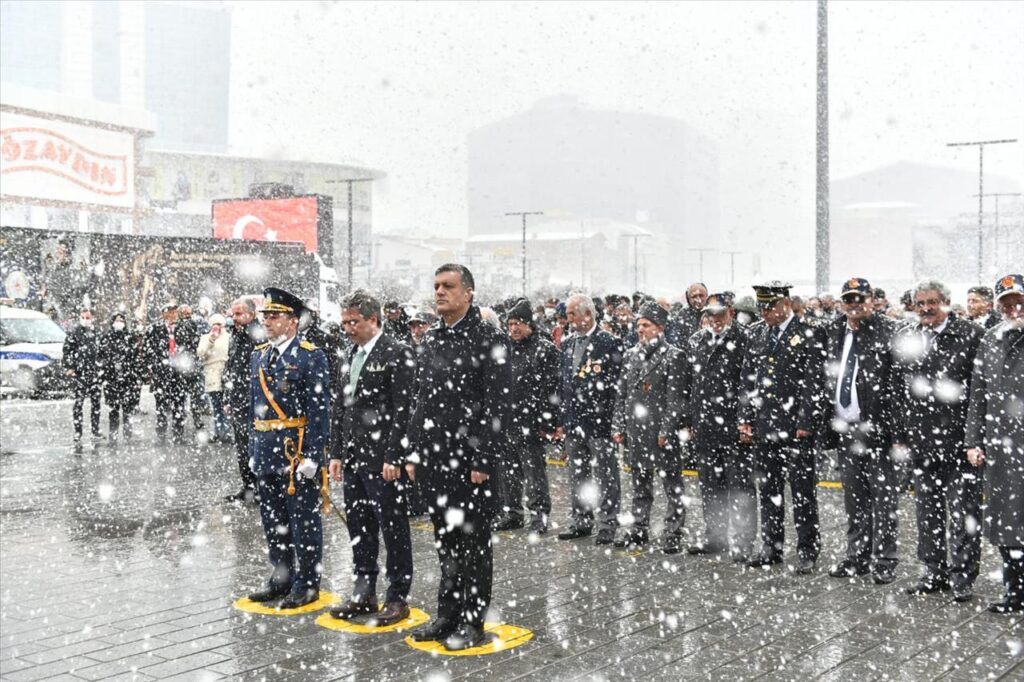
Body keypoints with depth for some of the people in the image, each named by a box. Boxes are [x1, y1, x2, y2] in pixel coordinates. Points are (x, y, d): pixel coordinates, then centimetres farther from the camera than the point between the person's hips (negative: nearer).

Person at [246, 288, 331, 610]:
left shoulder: (311, 356, -9)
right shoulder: (259, 356, 12)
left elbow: (320, 409, -13)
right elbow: (254, 406, 17)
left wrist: (312, 455, -17)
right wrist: (253, 448, 14)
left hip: (298, 449, -7)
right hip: (266, 449, 7)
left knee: (303, 520, 2)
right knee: (273, 519, 15)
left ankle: (307, 584, 13)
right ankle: (281, 577, 28)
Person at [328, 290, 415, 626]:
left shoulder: (396, 354, -10)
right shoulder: (350, 356, 15)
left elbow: (402, 410, -14)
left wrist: (392, 457, -18)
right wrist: (336, 453, 13)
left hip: (383, 458, -8)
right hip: (353, 457, 8)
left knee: (393, 528, 1)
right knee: (358, 527, 14)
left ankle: (398, 597, 11)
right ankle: (364, 594, 26)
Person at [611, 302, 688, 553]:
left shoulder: (674, 356, -5)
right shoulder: (630, 355, 12)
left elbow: (675, 398, -11)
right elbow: (621, 394, 14)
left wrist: (667, 431, -16)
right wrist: (618, 427, 8)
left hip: (661, 431, -6)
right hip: (635, 431, 6)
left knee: (672, 485, 2)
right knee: (640, 484, 15)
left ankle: (673, 535, 10)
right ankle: (639, 530, 25)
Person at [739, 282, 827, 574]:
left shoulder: (808, 336, -6)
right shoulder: (758, 336, 13)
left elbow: (812, 384, -11)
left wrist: (805, 424, -14)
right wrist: (745, 418, 10)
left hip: (795, 430, -6)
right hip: (763, 428, 6)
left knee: (802, 492, 1)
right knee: (769, 491, 13)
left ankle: (807, 551, 10)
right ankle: (771, 547, 23)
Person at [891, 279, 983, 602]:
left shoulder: (971, 335, -4)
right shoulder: (904, 339, 8)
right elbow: (898, 391, 11)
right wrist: (900, 433, 8)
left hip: (960, 439, -4)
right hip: (921, 441, 4)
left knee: (963, 512, 2)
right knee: (928, 512, 12)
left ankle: (962, 575, 12)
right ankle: (935, 572, 24)